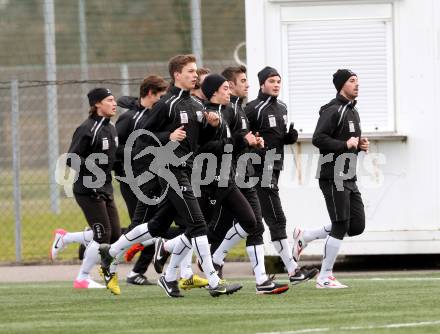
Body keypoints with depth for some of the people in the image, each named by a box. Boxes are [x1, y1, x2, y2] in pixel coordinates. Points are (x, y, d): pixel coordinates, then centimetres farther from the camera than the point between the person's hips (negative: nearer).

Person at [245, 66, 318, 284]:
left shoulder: (282, 108, 17)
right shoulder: (254, 109, -9)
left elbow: (286, 139, 23)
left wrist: (291, 135, 2)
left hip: (275, 168, 9)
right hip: (261, 170, -9)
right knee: (276, 219, -10)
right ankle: (293, 270, -13)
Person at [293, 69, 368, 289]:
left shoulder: (353, 112, 19)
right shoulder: (333, 110, -12)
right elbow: (318, 139, -22)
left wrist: (360, 145, 8)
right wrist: (346, 144, -20)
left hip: (349, 178, 9)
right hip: (333, 177, -9)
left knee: (357, 226, 7)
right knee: (341, 226, -8)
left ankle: (304, 237, 20)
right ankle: (325, 277, 1)